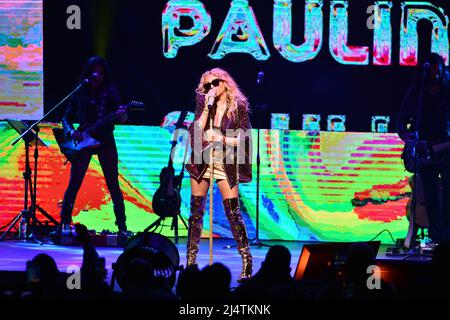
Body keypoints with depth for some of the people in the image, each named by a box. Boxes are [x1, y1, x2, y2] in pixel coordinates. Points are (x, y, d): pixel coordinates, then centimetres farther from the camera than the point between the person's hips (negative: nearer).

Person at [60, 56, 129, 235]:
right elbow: (66, 117, 12)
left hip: (105, 141, -1)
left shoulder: (110, 92, 4)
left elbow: (120, 116, -5)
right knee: (74, 184, -3)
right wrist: (70, 131, -7)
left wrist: (122, 115, -28)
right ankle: (65, 222, 3)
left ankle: (122, 226, 2)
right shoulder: (80, 93, 8)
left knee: (113, 185, -2)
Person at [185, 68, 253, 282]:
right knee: (196, 212, 4)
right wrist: (207, 107, -12)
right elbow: (196, 132, -5)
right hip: (202, 160, 3)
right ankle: (190, 261, 9)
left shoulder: (238, 106, -3)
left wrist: (222, 139, -17)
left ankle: (247, 262, -3)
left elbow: (244, 139, -4)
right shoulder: (204, 103, 5)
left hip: (226, 164, -3)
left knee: (233, 213, -7)